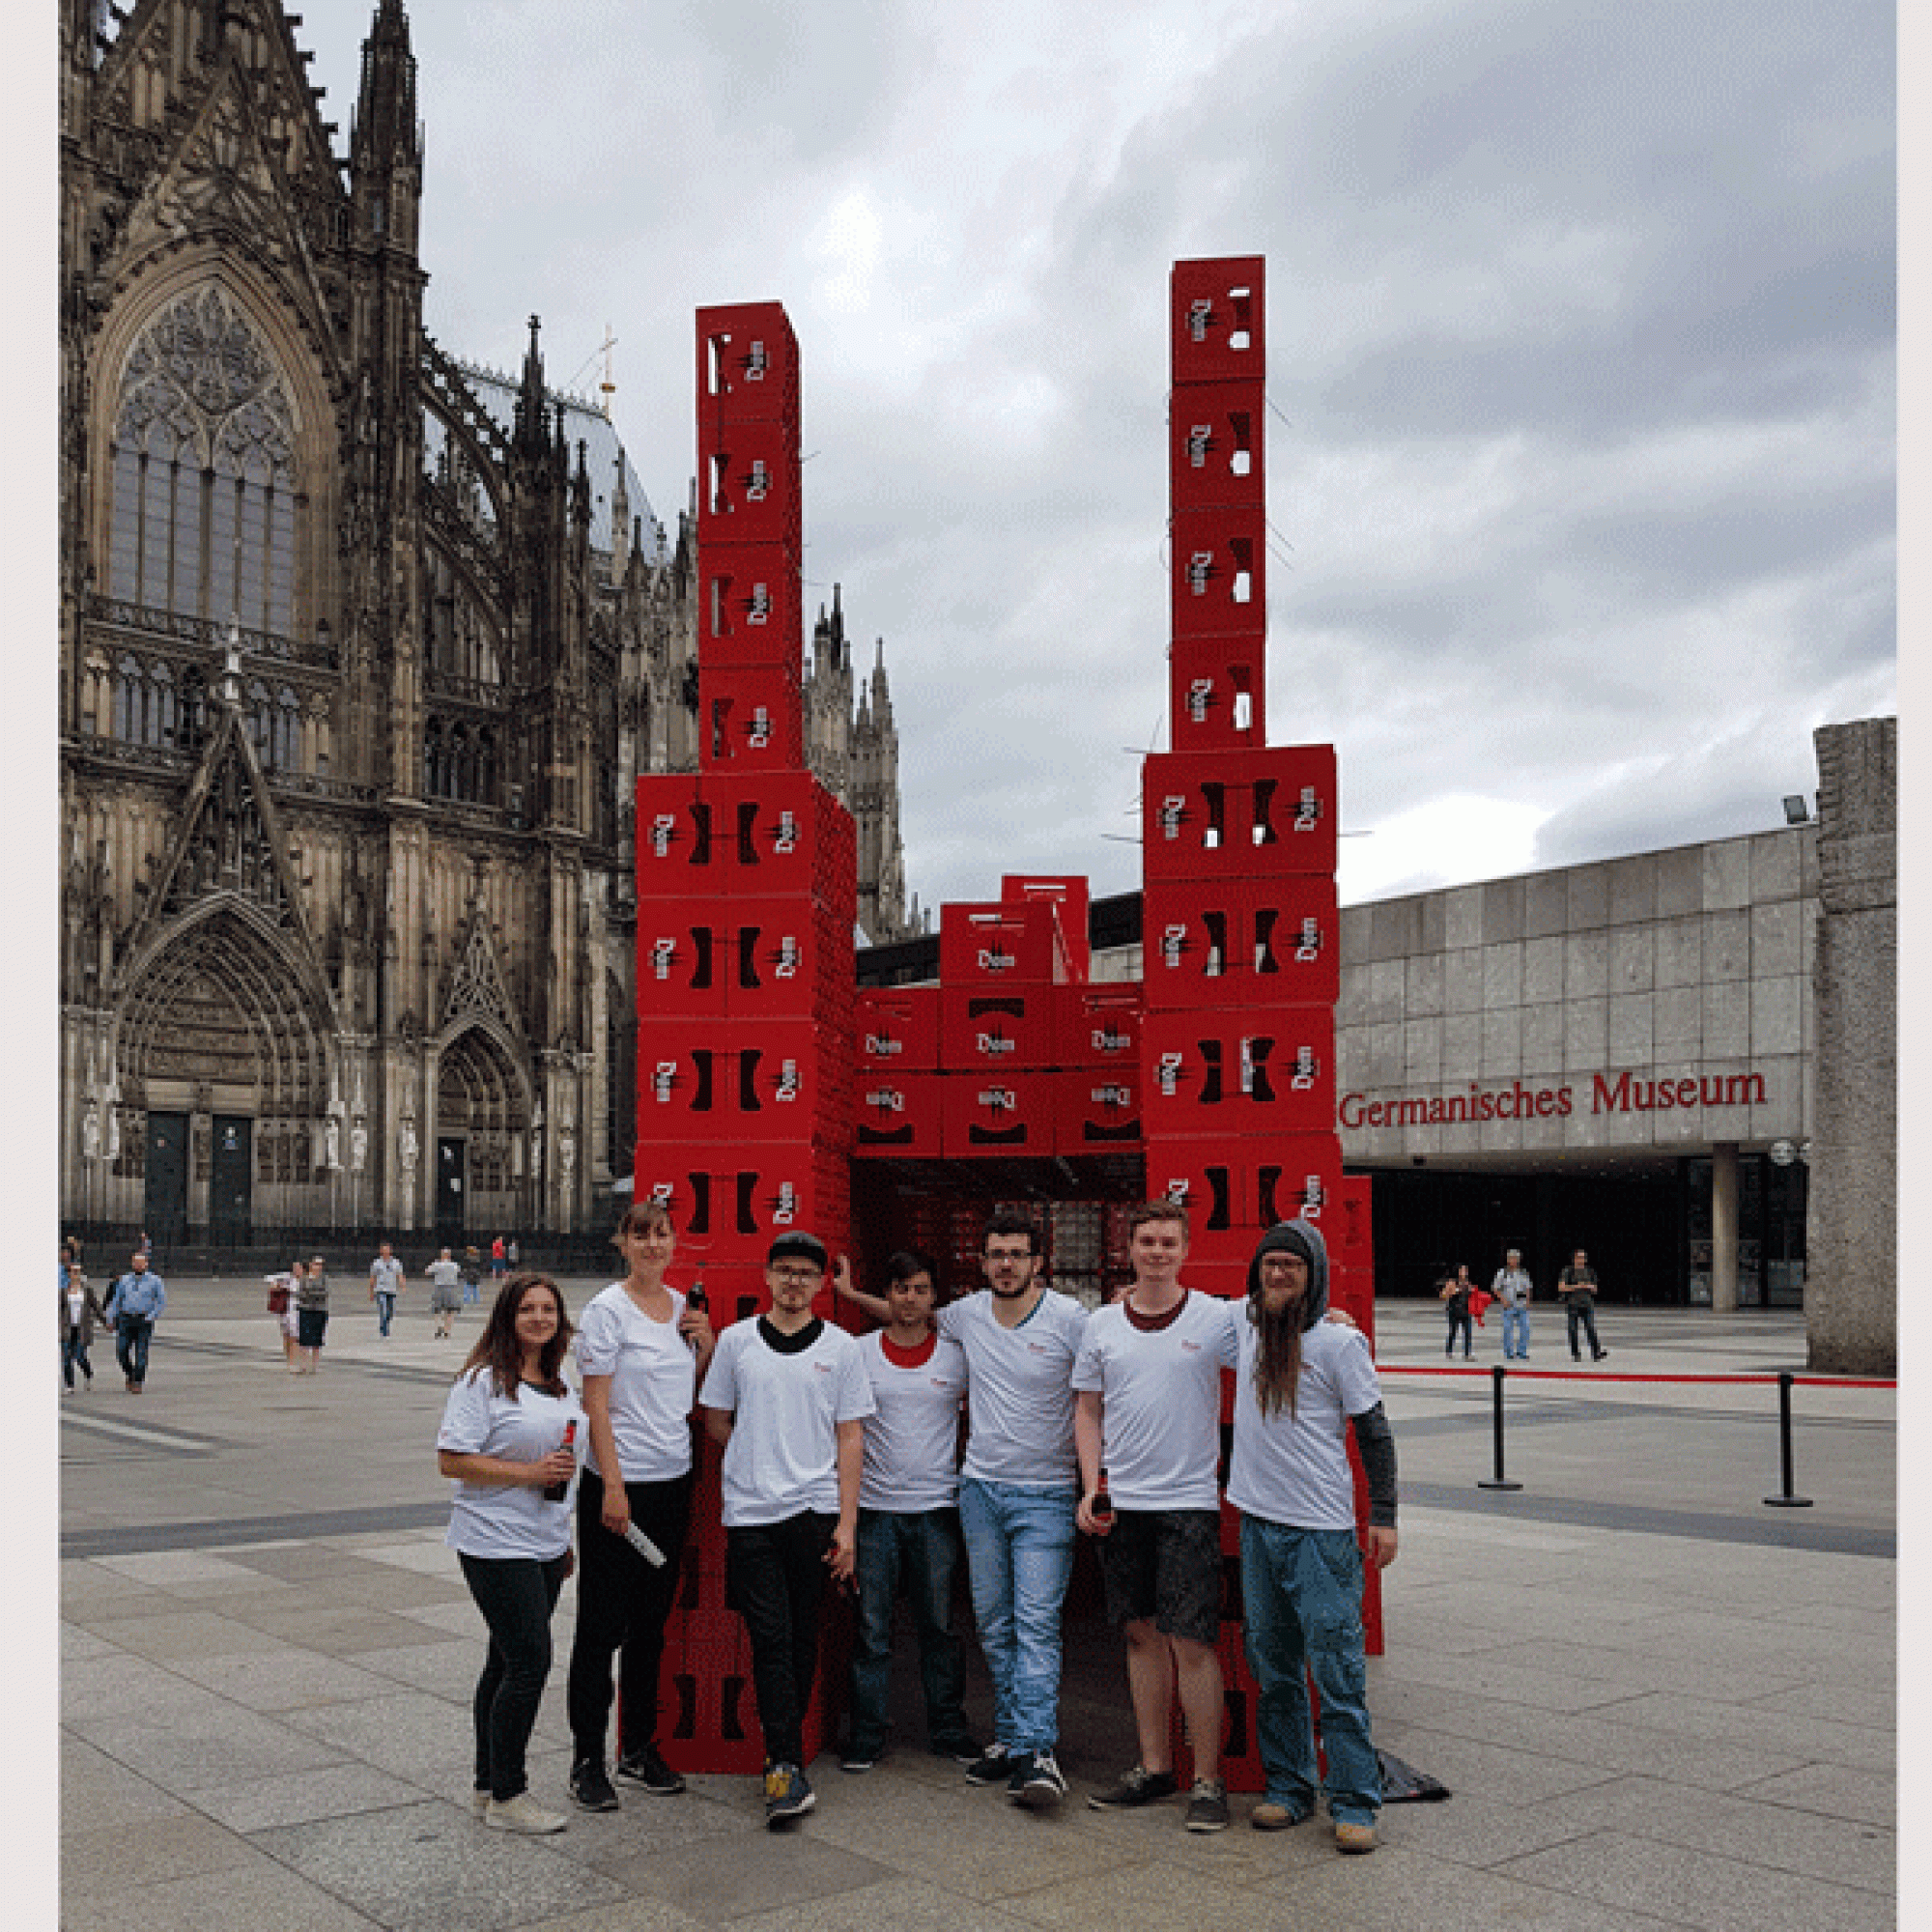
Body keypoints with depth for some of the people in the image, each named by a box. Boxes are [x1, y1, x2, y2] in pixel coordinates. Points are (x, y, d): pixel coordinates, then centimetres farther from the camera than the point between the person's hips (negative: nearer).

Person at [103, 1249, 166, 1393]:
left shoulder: (154, 1280, 2)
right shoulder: (125, 1280, 11)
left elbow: (162, 1302, 2)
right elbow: (115, 1300, 15)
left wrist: (151, 1317, -8)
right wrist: (111, 1319, 6)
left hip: (144, 1321, -3)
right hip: (126, 1319, 3)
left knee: (141, 1353, -5)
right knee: (121, 1352, -3)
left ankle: (138, 1383, 3)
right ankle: (130, 1375, 21)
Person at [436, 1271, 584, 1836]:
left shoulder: (559, 1381, 13)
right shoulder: (483, 1380, -11)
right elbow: (452, 1460, -16)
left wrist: (566, 1537, 23)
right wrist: (531, 1473, -20)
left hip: (546, 1544, 8)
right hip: (496, 1543, -7)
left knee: (508, 1661, 13)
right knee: (529, 1660, -10)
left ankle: (488, 1786, 22)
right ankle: (506, 1796, 0)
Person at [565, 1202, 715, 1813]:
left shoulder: (684, 1308, 9)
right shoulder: (608, 1309, -10)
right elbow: (596, 1405, -13)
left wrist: (706, 1348, 0)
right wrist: (613, 1488, -18)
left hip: (674, 1481, 6)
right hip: (618, 1482, -6)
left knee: (651, 1623, 14)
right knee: (602, 1625, 1)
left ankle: (639, 1747, 25)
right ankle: (587, 1759, 11)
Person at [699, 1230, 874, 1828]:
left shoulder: (840, 1347, 4)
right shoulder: (736, 1341, 6)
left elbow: (850, 1438, 3)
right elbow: (716, 1422, 14)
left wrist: (847, 1522, -2)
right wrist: (760, 1464, 5)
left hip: (816, 1509, 0)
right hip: (750, 1512, 0)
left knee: (802, 1638, 7)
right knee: (770, 1638, -6)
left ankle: (782, 1753, 21)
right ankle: (788, 1766, -7)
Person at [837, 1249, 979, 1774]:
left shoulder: (956, 1355, 5)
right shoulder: (859, 1352, 3)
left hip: (937, 1507, 0)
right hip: (874, 1506, 0)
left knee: (940, 1625, 7)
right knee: (871, 1627, 3)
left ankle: (949, 1729, 19)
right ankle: (866, 1734, 13)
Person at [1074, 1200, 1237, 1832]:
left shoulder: (1217, 1318, -4)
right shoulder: (1101, 1325, 6)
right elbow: (1088, 1411, 11)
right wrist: (1090, 1490, 2)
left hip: (1189, 1501, -3)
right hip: (1121, 1502, 4)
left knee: (1191, 1640, -5)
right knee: (1143, 1635, 11)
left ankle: (1207, 1781, 6)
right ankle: (1154, 1768, 22)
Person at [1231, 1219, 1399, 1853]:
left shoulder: (1339, 1341, -8)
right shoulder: (1244, 1324, 6)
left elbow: (1374, 1431, -4)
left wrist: (1384, 1515, -8)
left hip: (1321, 1531, -5)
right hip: (1257, 1523, 5)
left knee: (1337, 1672, -3)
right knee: (1274, 1670, 13)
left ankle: (1354, 1805, 6)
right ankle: (1288, 1788, 24)